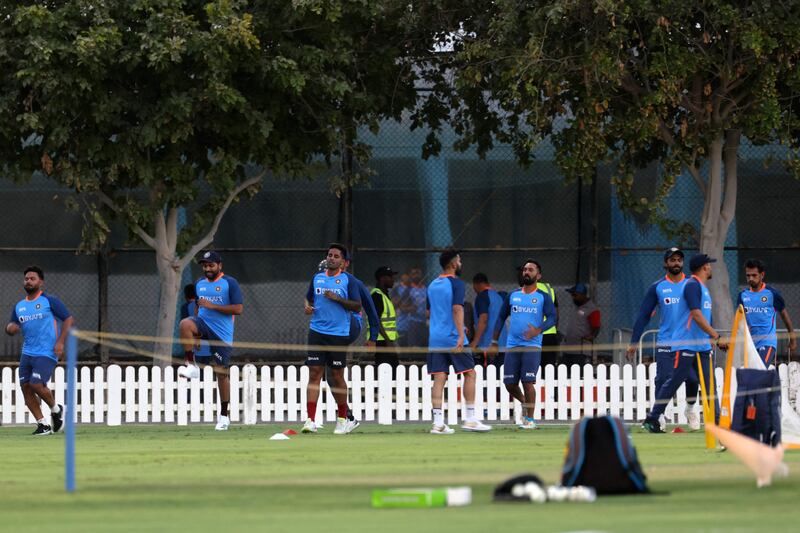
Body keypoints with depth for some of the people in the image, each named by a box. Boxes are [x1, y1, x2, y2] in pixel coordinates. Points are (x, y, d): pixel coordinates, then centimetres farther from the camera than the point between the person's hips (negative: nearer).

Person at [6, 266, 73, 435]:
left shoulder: (49, 301, -3)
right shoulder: (19, 306, 14)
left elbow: (68, 319, -4)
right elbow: (12, 328, 20)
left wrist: (60, 342, -13)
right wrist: (10, 328, -6)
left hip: (47, 353, -6)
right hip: (27, 353, 6)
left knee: (36, 384, -19)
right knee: (26, 386, -2)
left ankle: (56, 409, 9)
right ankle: (42, 424, 8)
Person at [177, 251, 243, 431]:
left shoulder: (230, 283, -5)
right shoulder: (199, 283, 13)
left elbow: (239, 309, -12)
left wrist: (212, 306, -18)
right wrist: (195, 333, 17)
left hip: (222, 334, -4)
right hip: (203, 324, 4)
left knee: (221, 372, 0)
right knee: (185, 323, -31)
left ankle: (224, 415, 11)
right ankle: (191, 365, -25)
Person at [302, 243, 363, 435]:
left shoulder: (348, 279, -1)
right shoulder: (317, 278, 12)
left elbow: (357, 306, -4)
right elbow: (308, 298, 23)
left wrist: (337, 298, -16)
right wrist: (307, 306, 0)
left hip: (339, 334, -3)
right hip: (317, 331, 3)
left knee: (337, 376, 4)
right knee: (314, 374, -6)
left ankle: (343, 419, 20)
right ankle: (310, 421, -10)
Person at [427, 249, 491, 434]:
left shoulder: (432, 286, 15)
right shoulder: (456, 284, -7)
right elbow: (457, 309, -18)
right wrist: (460, 335, -22)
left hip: (435, 338, 6)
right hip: (453, 338, -6)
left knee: (439, 378, 3)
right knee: (470, 373, 5)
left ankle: (438, 422, -4)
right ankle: (470, 419, 3)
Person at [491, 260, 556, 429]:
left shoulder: (543, 297, 4)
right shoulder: (513, 295, 14)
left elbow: (552, 318, -5)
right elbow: (502, 317, 19)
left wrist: (538, 330, -24)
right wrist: (494, 341, 13)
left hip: (532, 346, -4)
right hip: (512, 346, 4)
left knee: (527, 382, -12)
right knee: (509, 383, 2)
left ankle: (530, 419, -2)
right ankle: (524, 402, 31)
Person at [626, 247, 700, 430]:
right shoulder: (657, 288, 4)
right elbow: (644, 315, 5)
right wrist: (633, 342, 0)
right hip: (665, 344, 0)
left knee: (692, 379, -5)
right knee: (663, 380, -4)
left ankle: (690, 409, 20)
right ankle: (659, 415, 9)